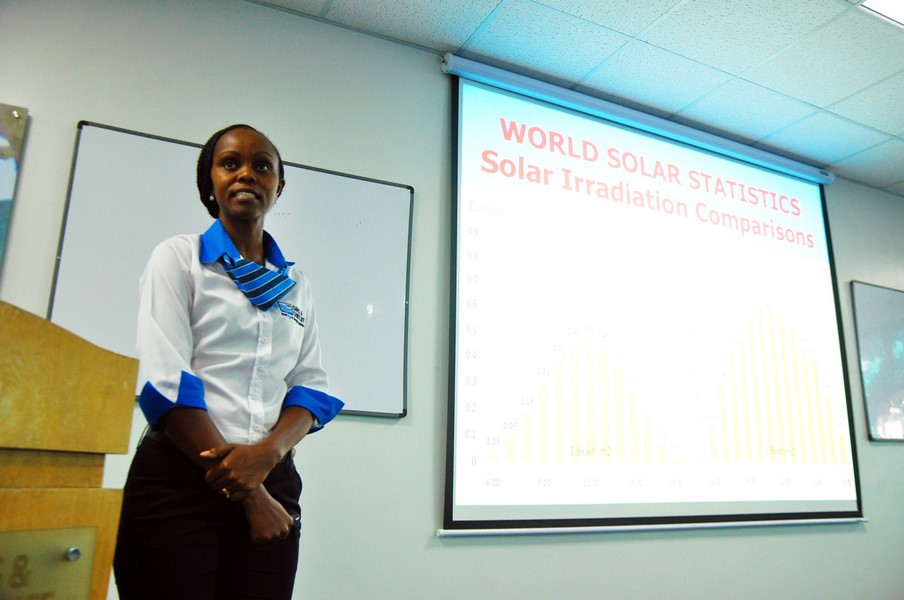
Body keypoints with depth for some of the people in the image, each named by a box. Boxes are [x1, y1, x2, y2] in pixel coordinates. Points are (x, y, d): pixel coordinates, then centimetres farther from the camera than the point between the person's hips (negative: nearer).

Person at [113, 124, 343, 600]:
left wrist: (267, 454, -15)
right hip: (177, 481, -3)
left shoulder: (296, 283, 13)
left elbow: (311, 384, 6)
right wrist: (247, 494, -12)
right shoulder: (178, 257, 2)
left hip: (271, 482, 4)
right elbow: (163, 383, -9)